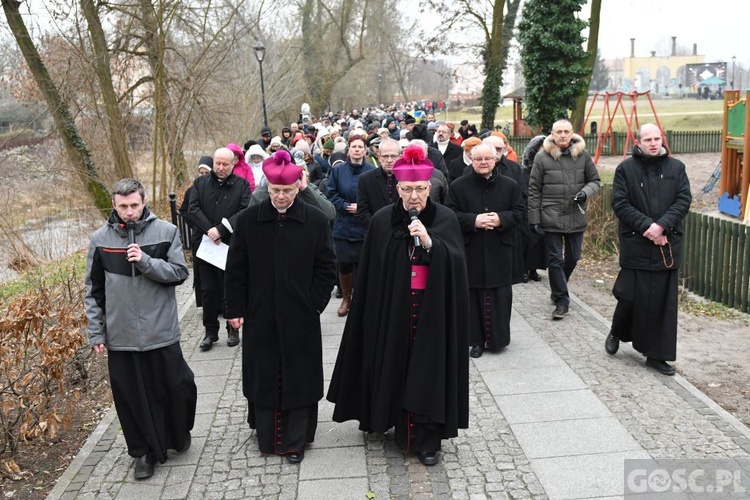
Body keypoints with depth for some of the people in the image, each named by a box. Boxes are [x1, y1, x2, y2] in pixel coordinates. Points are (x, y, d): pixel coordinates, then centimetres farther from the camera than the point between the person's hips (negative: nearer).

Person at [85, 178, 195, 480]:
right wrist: (96, 333, 3)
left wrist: (145, 261, -21)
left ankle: (179, 432, 39)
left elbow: (180, 273, -7)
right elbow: (94, 290, 5)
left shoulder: (165, 232, -4)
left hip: (161, 333, -1)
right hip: (120, 337, 1)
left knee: (177, 388, 11)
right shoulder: (101, 239, 0)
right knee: (132, 397, 10)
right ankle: (144, 451, 28)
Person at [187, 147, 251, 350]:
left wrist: (221, 230, -19)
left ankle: (233, 329, 20)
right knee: (208, 290, 5)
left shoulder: (242, 185, 2)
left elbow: (245, 212, -11)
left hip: (232, 245, -1)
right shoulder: (200, 183, 9)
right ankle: (210, 331, 16)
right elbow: (193, 210, -2)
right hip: (205, 245, 2)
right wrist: (209, 231, -15)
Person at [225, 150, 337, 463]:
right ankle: (266, 436, 29)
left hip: (300, 319, -1)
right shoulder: (248, 220, -2)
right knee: (262, 376, 11)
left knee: (298, 378, 8)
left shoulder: (316, 221, -5)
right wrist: (235, 309, 0)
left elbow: (327, 268, 0)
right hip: (260, 317, 1)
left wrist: (313, 305, -5)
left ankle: (294, 442, 23)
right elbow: (235, 269, 2)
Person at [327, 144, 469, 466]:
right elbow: (370, 272, 2)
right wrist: (373, 314, 0)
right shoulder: (382, 220, 0)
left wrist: (429, 242, -24)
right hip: (391, 309, 1)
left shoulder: (445, 219, -2)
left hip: (432, 310, -1)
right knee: (394, 365, 9)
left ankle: (426, 438, 14)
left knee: (428, 370, 3)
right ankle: (390, 419, 29)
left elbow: (457, 264, -10)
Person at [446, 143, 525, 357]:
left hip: (500, 252, 1)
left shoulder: (510, 185, 4)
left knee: (499, 297, 4)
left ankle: (497, 338, 18)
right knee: (474, 296, 4)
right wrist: (474, 220, -18)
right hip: (471, 252, -1)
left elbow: (519, 212, 4)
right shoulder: (458, 186, 1)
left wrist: (501, 219, -15)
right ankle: (477, 340, 14)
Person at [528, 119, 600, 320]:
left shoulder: (582, 155, 2)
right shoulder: (542, 157, -4)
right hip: (551, 218, -3)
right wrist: (534, 219, -4)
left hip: (577, 217, 3)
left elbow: (594, 180, 12)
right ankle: (561, 300, 13)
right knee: (555, 260, 1)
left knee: (572, 258, 13)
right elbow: (534, 190, -2)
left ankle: (558, 289, 38)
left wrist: (585, 192, -11)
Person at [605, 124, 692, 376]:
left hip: (667, 244, 2)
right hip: (635, 244, -2)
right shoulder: (626, 169, 0)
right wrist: (647, 226, -15)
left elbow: (684, 200, 0)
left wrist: (661, 225, -14)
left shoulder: (676, 167, 7)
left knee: (663, 301, 4)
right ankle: (616, 332, 31)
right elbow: (620, 203, -6)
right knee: (630, 296, 0)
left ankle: (656, 355, 14)